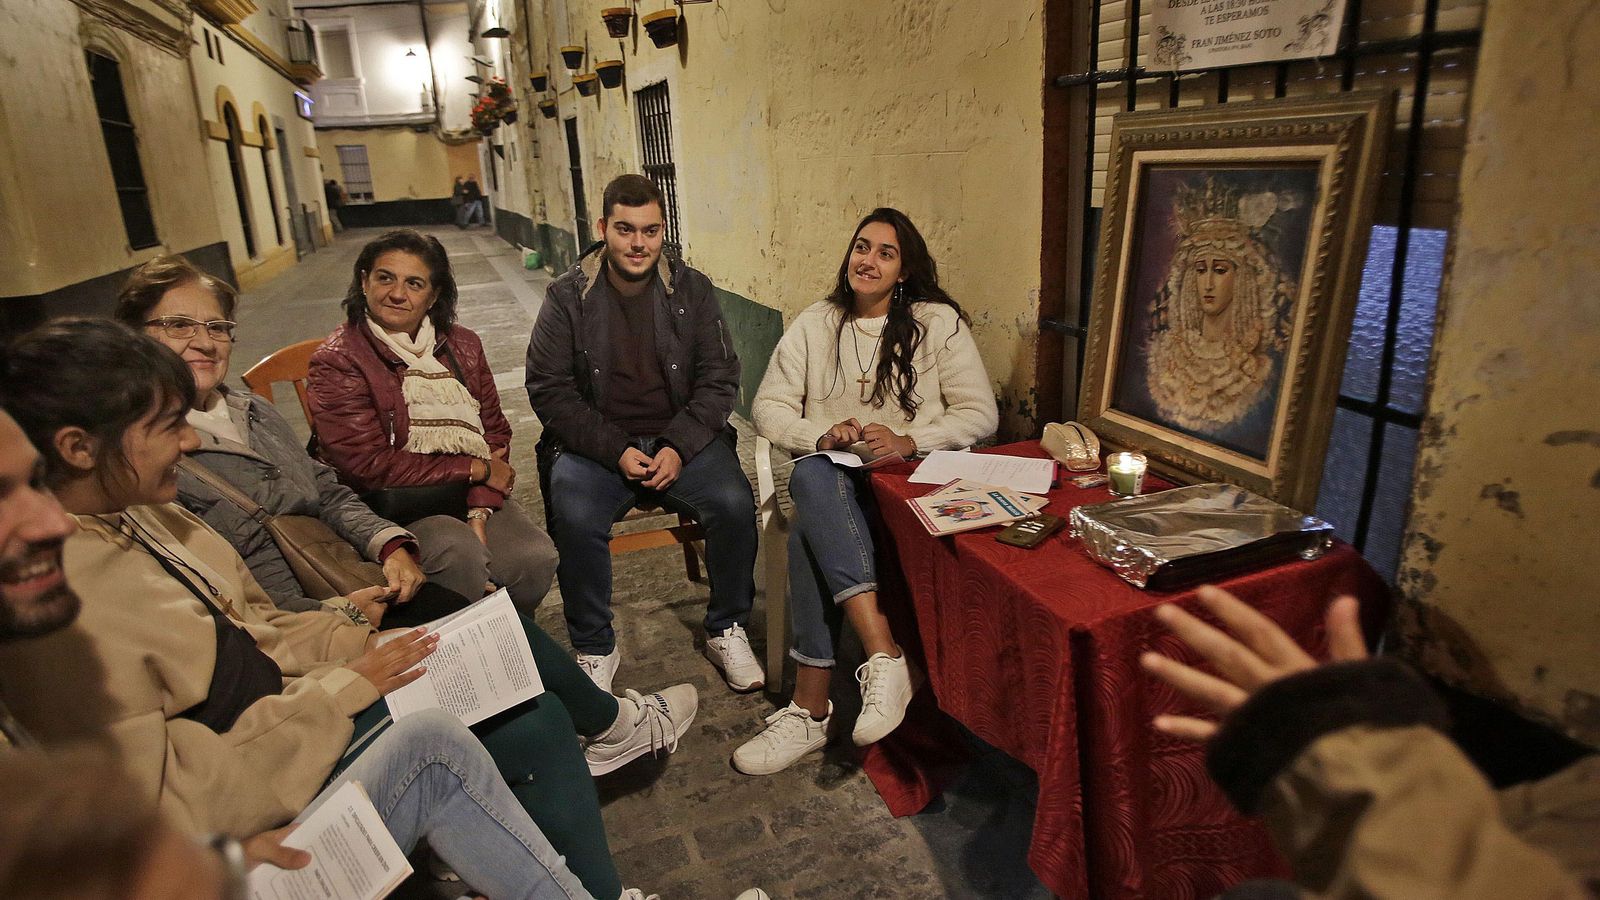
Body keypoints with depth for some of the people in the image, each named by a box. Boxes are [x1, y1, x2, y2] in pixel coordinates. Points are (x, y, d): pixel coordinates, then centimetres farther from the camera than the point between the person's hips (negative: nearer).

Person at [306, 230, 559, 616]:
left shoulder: (461, 344, 10)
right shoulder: (336, 361, -5)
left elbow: (495, 431, 5)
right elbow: (368, 465, -13)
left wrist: (479, 515, -12)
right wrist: (476, 469, -12)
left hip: (471, 496, 4)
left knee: (536, 558, -19)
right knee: (460, 556, -31)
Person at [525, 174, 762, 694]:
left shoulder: (691, 290, 4)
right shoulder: (568, 297, 0)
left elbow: (719, 380, 2)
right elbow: (549, 390, -3)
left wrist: (678, 447, -14)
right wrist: (617, 451, -15)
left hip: (681, 440, 1)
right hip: (595, 445, -1)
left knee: (734, 504, -25)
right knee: (575, 517, -30)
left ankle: (727, 631, 0)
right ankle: (595, 651, -6)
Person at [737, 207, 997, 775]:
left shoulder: (939, 322, 5)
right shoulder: (814, 325, 13)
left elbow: (981, 414, -1)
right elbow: (768, 408, 7)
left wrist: (908, 441, -16)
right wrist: (822, 437, -13)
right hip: (830, 476, 3)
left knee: (811, 536, -33)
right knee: (812, 476, -36)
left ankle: (811, 709, -26)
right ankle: (884, 656, -40)